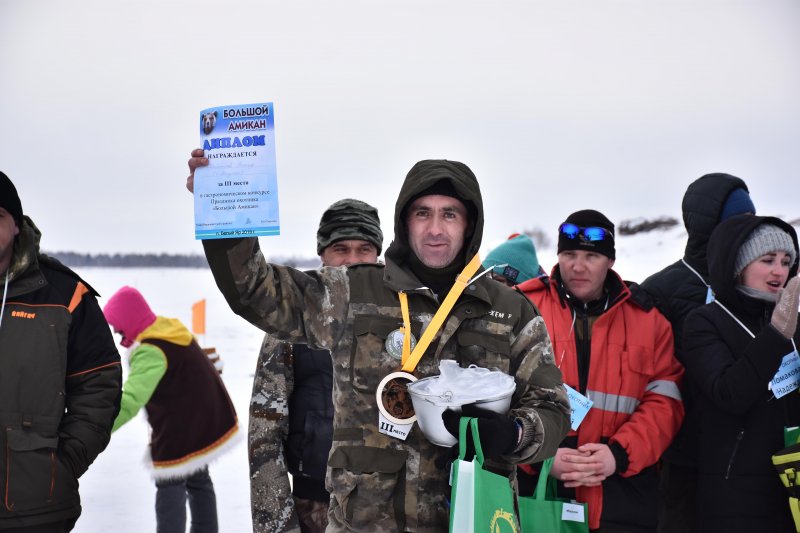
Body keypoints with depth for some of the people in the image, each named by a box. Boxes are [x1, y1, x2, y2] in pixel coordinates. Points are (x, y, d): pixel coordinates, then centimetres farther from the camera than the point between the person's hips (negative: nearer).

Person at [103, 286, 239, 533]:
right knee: (198, 480, 24)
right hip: (209, 423, 9)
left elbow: (128, 402, -36)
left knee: (170, 487, 2)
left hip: (179, 432, -9)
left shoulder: (150, 351, -26)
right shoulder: (171, 328, 2)